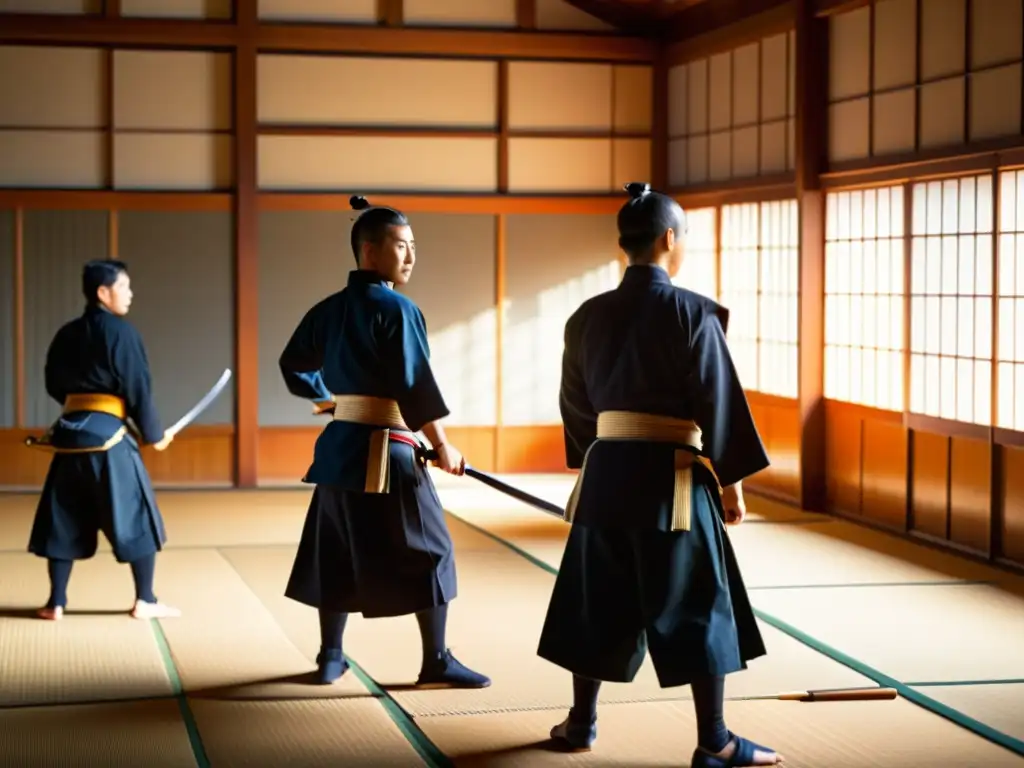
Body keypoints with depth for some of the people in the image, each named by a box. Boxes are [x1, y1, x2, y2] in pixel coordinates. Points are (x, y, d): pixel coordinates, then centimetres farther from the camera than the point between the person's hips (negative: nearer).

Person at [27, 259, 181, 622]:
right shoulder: (122, 332, -9)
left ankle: (56, 603, 14)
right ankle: (145, 601, 8)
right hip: (108, 434, -6)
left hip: (70, 433, 6)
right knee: (137, 518, 5)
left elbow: (54, 386, 18)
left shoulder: (66, 334, 10)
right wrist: (153, 433, 2)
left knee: (63, 521, 12)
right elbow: (138, 388, -9)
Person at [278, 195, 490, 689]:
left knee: (336, 549, 15)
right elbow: (415, 386, -16)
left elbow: (294, 366, 21)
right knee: (428, 549, 2)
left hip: (340, 444, 7)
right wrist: (442, 447, -8)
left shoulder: (328, 310, 9)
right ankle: (436, 663, 5)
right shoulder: (397, 309, -14)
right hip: (387, 450, -7)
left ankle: (330, 657, 21)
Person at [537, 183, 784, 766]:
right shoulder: (692, 313, -10)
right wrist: (732, 481, -2)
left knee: (599, 599, 16)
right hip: (671, 477, -5)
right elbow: (719, 404, -10)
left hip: (606, 471, 5)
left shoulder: (587, 316, 6)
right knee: (695, 605, 2)